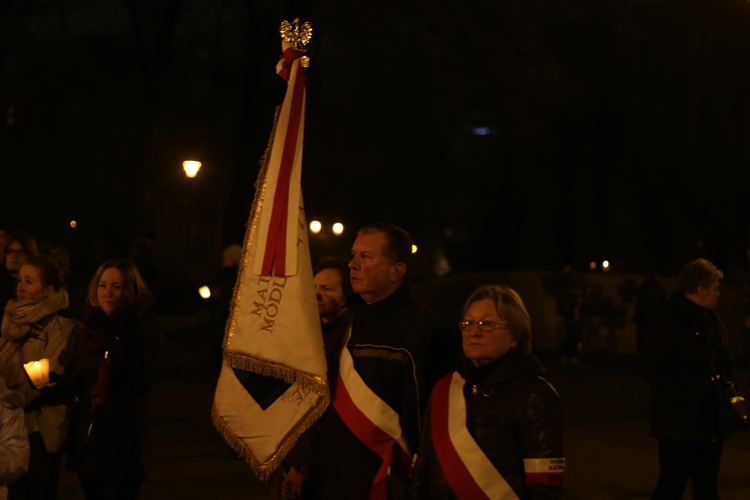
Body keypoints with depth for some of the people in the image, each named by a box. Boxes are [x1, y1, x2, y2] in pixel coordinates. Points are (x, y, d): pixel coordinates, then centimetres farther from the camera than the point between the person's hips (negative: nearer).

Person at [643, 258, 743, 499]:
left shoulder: (712, 320, 13)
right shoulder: (668, 321, -11)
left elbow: (724, 362, 24)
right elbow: (653, 370, -15)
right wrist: (683, 400, -19)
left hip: (711, 422, 8)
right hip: (678, 423, -8)